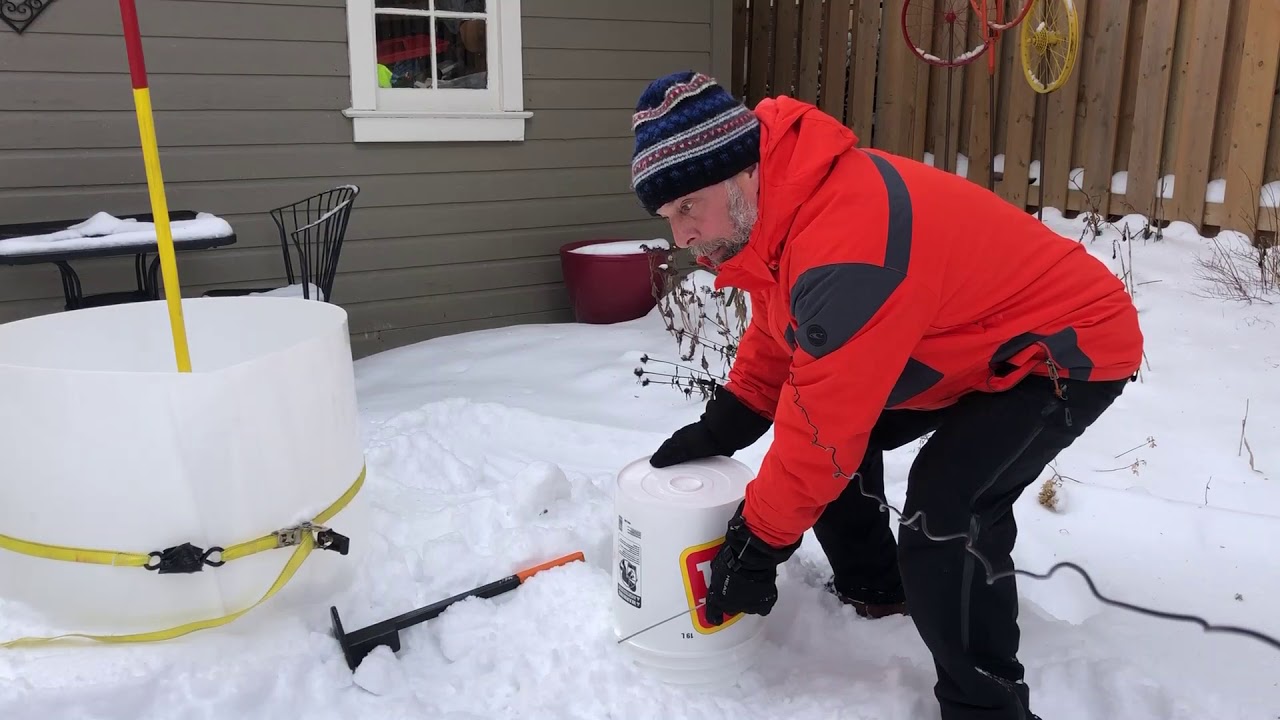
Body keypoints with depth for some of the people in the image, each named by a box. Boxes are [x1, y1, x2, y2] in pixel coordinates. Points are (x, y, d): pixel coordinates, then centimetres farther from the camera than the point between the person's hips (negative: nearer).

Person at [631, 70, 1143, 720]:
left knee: (943, 513, -27)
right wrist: (719, 429, 3)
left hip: (1069, 344, -10)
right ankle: (872, 589, 32)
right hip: (974, 335, 10)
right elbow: (778, 336, 10)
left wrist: (757, 542, -19)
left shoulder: (846, 244, -38)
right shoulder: (783, 203, -6)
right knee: (840, 429, 12)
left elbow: (823, 423, -31)